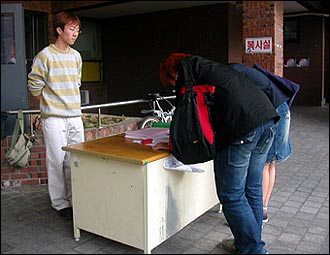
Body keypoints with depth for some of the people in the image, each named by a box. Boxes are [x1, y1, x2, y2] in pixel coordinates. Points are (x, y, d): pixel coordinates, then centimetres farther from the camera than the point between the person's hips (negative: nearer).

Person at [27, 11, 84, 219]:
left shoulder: (76, 56, 11)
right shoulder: (45, 56, -8)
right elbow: (34, 86, -3)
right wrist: (50, 106, 6)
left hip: (75, 117, 6)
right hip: (54, 118, -6)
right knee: (57, 161, 0)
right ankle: (60, 203, 14)